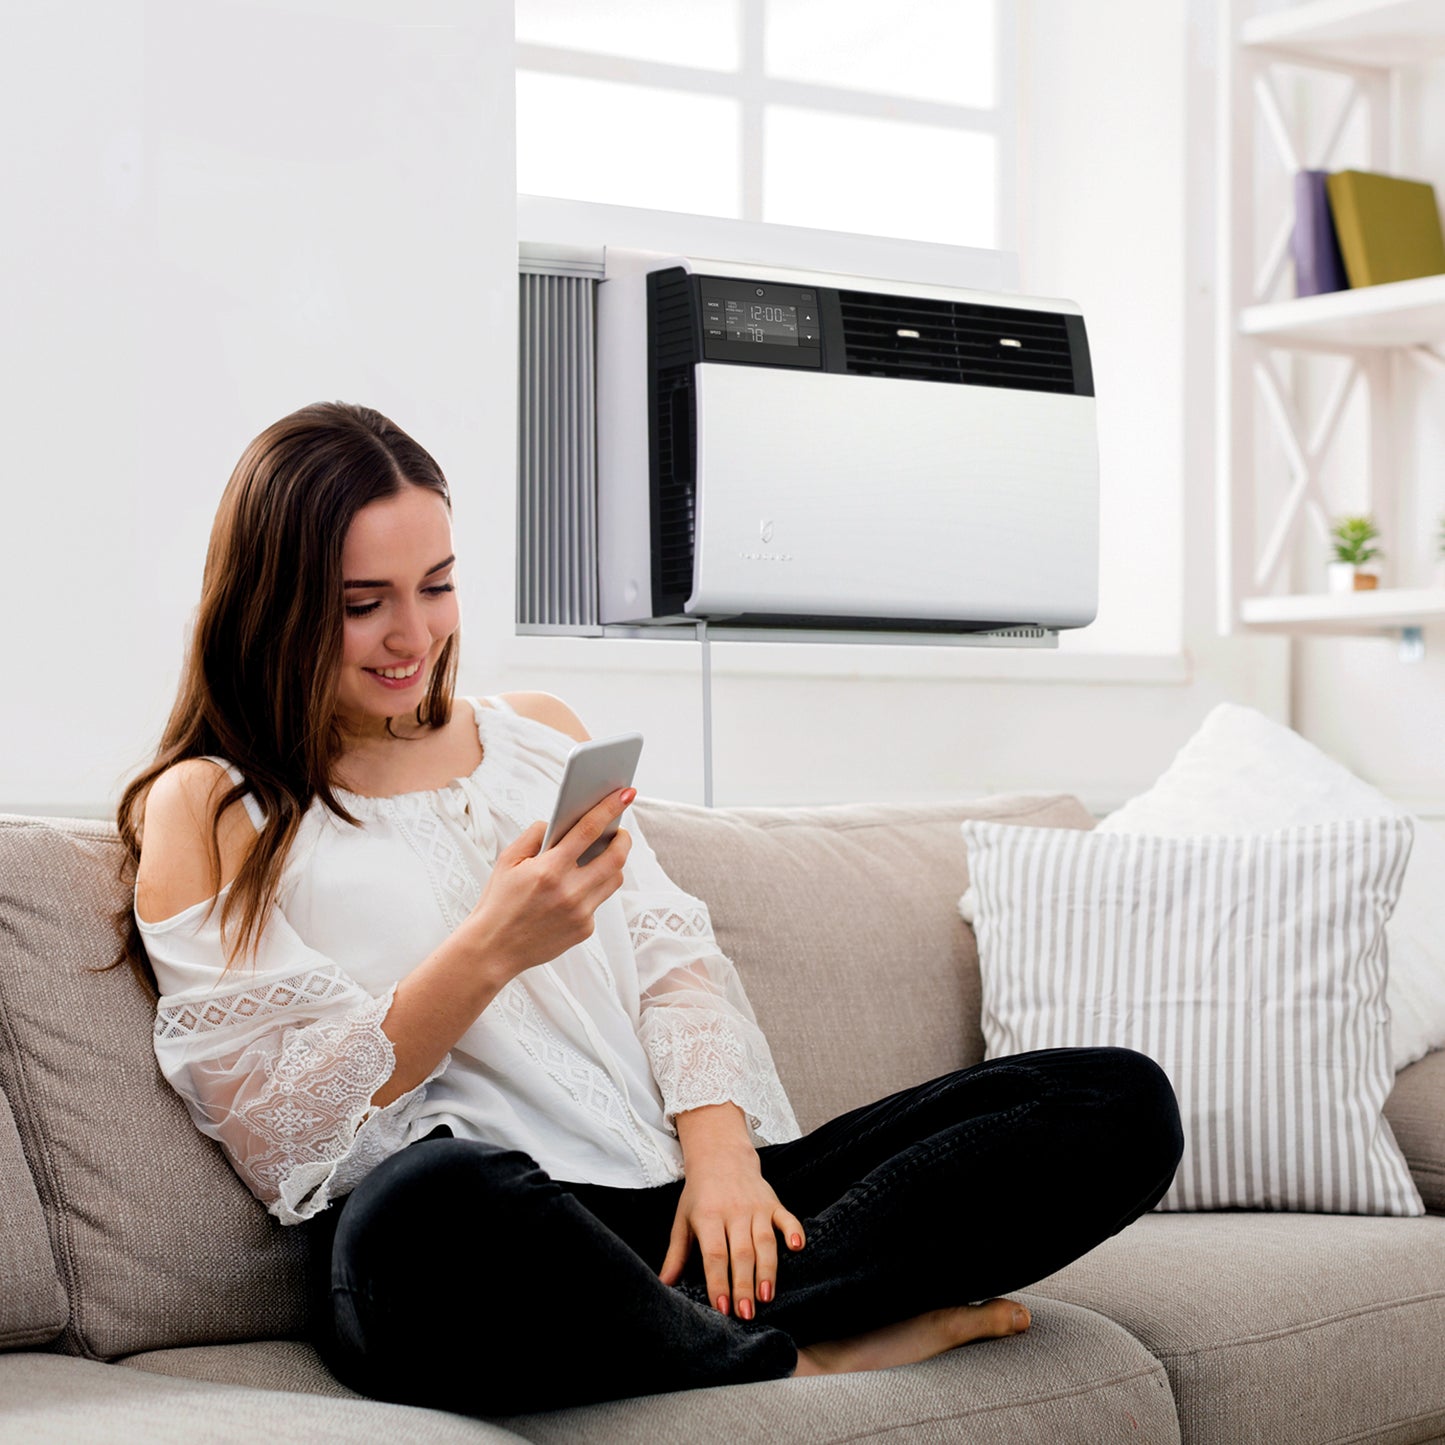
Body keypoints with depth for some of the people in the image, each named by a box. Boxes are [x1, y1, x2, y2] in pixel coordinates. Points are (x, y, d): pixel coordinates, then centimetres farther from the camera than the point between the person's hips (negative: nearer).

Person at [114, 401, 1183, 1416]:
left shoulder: (538, 732, 25)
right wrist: (490, 948, -14)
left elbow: (672, 956, 16)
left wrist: (720, 1145, -5)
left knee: (1121, 1102, -12)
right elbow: (280, 1125, -1)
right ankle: (802, 1360, -18)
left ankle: (697, 1323, -26)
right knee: (427, 1202, -45)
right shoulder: (206, 809, 9)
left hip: (684, 1200, 5)